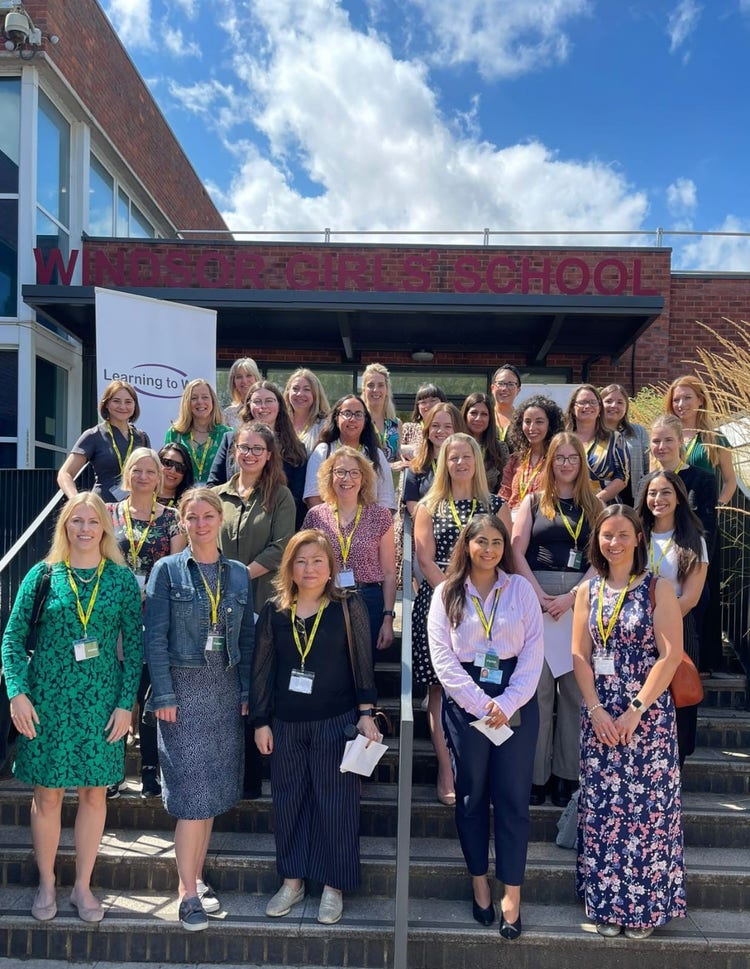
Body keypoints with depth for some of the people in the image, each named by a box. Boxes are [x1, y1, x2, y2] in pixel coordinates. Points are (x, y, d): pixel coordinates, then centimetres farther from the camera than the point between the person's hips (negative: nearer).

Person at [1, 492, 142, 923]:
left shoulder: (123, 579, -1)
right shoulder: (42, 575, -1)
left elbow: (134, 645, 0)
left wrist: (126, 702, -5)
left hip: (102, 702, 1)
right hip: (47, 700, 0)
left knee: (95, 792, 9)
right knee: (48, 794, 8)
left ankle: (83, 885, 26)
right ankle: (46, 883, 28)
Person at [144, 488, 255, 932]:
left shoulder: (239, 574, 7)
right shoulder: (167, 570, -3)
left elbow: (248, 638, 9)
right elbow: (155, 639, -6)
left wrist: (246, 692, 4)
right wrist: (164, 695, -12)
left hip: (226, 691, 4)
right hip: (184, 687, -4)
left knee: (215, 791, 10)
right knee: (193, 793, -4)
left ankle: (196, 879, 25)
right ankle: (188, 893, 8)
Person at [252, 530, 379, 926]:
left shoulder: (349, 607, -4)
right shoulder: (273, 612, 2)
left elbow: (362, 665, -2)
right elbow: (262, 670, 5)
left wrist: (366, 713, -7)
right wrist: (261, 722, 3)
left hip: (337, 722, -3)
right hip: (286, 725, 3)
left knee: (335, 803, 4)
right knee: (289, 800, 11)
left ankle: (333, 886, 20)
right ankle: (292, 881, 28)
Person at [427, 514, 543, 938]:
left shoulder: (521, 588, 3)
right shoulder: (447, 592, 2)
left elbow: (534, 651, -2)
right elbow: (442, 656, -4)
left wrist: (507, 704, -13)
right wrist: (482, 704, -12)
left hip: (516, 702, 0)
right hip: (465, 703, 0)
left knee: (513, 797, 3)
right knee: (472, 795, 10)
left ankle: (512, 893, 14)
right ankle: (479, 882, 25)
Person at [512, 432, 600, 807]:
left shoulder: (594, 507, 12)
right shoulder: (535, 501, 11)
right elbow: (517, 551, 1)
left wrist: (570, 597, -10)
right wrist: (540, 595, -10)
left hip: (581, 599, 1)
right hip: (536, 598, -1)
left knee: (576, 687, 1)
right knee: (538, 687, -2)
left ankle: (568, 774, 9)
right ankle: (536, 774, 4)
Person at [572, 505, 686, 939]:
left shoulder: (658, 589, -5)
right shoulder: (588, 591, 6)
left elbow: (670, 655, -10)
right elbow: (580, 655, 4)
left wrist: (635, 711, -14)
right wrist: (596, 710, -8)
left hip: (648, 712, -3)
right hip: (599, 714, 3)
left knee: (646, 806, 2)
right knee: (601, 806, 8)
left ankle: (645, 905, 19)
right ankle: (607, 902, 22)